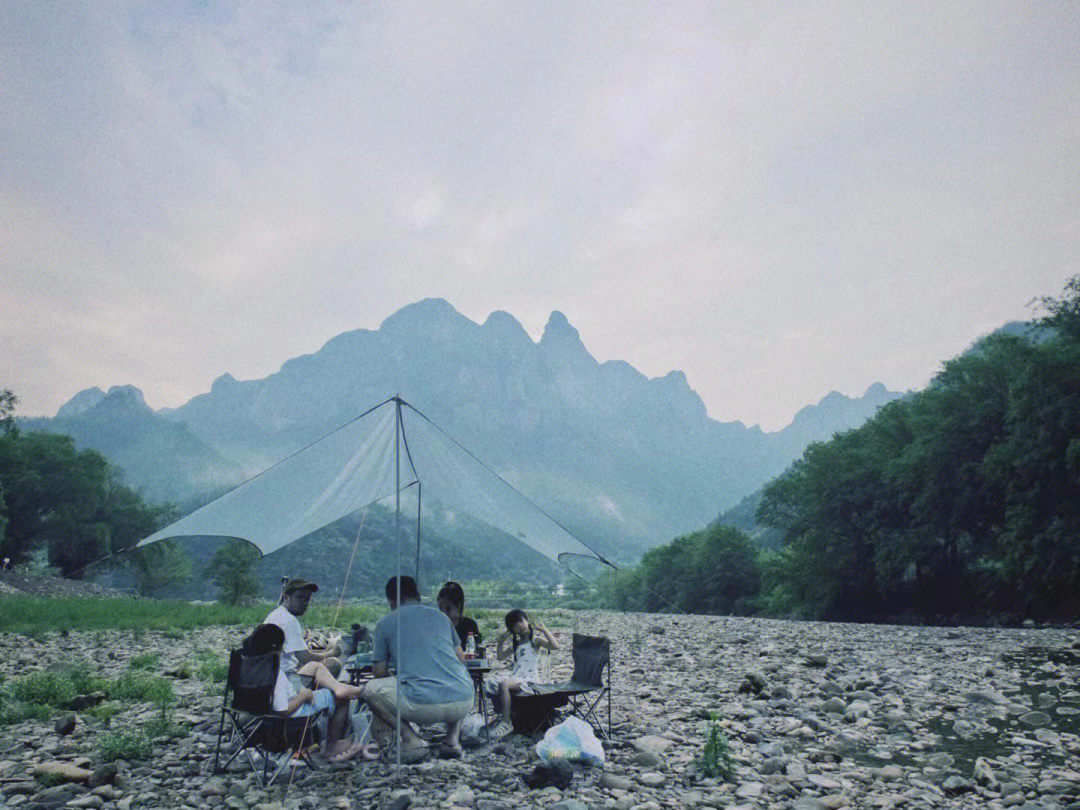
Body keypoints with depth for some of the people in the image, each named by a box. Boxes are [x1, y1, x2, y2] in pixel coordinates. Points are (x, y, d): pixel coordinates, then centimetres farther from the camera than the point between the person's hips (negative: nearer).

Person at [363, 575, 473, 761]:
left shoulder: (385, 623, 12)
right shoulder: (440, 616, 21)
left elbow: (380, 673, 17)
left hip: (423, 707, -4)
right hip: (464, 703, 4)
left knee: (371, 690, 21)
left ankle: (412, 741, 3)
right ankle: (453, 739, 18)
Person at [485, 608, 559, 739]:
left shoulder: (535, 640, -1)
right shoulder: (516, 644, 21)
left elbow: (555, 646, -18)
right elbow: (501, 657, 24)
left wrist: (544, 629, -18)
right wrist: (501, 643, 9)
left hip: (529, 680, -8)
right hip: (515, 677, 8)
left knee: (504, 684, -32)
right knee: (489, 683, -8)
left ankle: (506, 723, -25)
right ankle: (502, 716, 1)